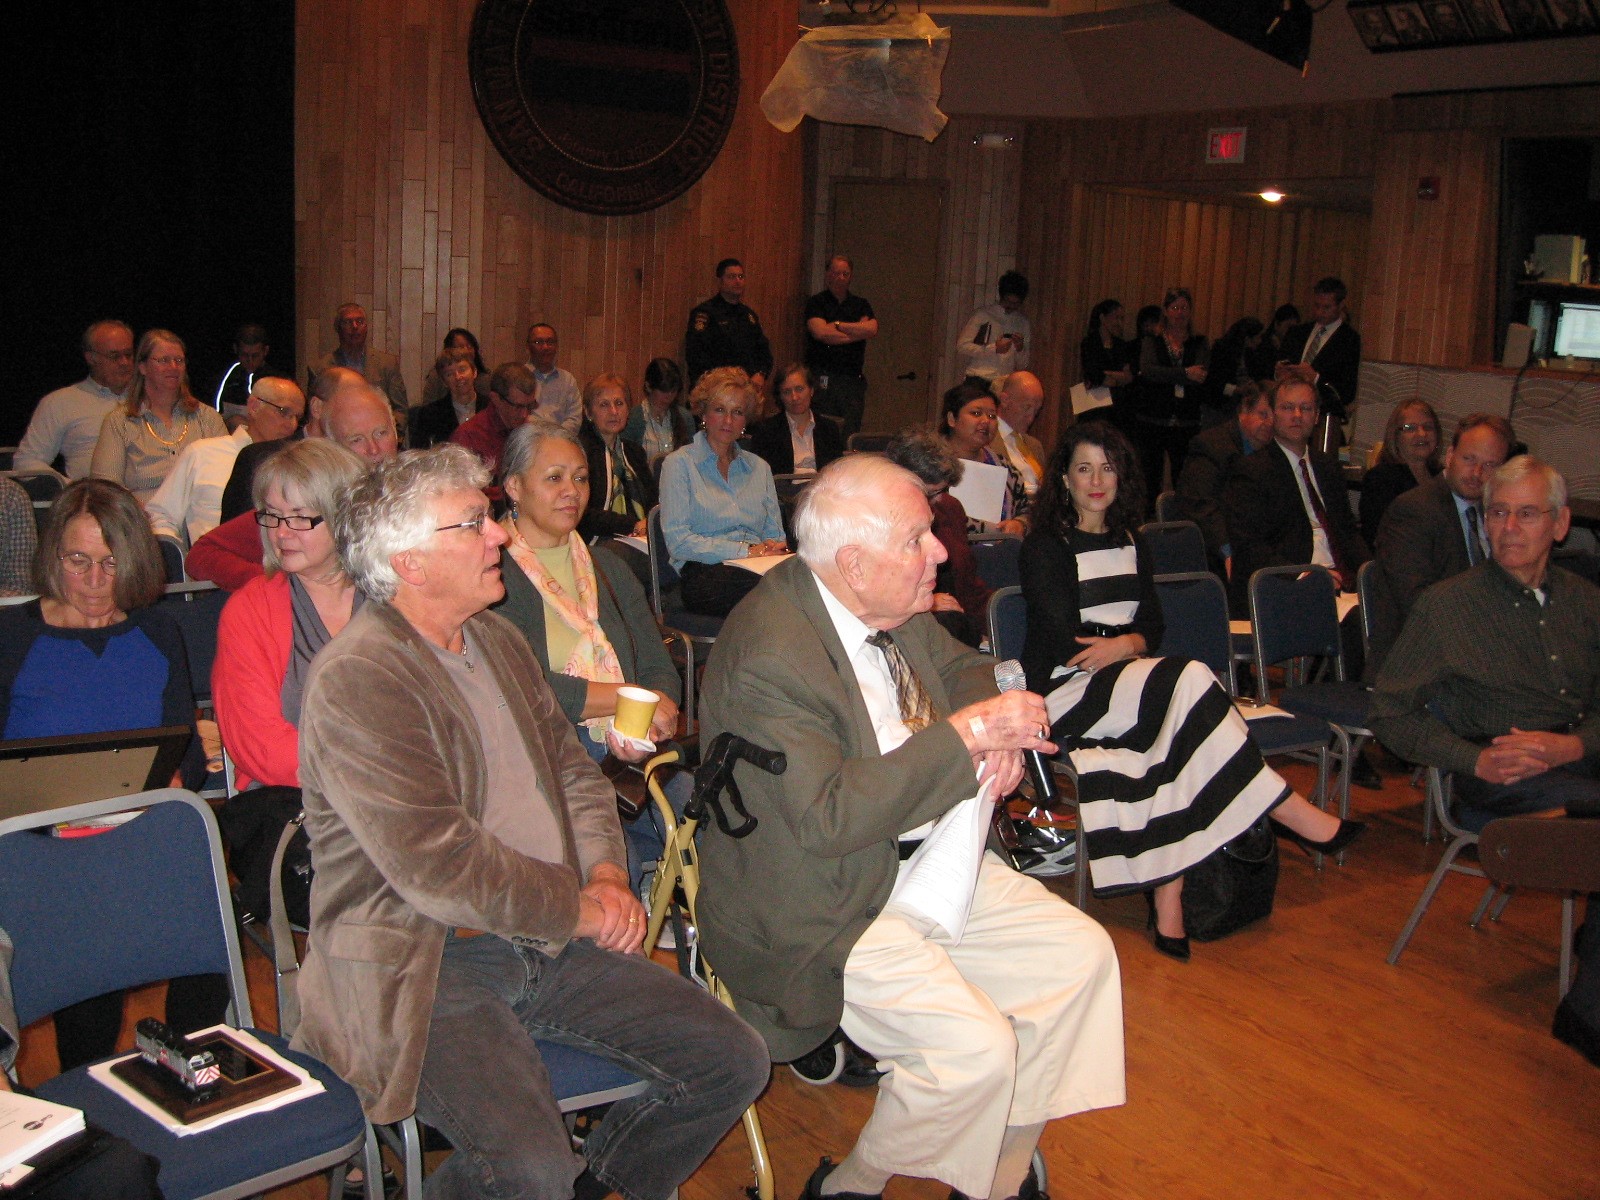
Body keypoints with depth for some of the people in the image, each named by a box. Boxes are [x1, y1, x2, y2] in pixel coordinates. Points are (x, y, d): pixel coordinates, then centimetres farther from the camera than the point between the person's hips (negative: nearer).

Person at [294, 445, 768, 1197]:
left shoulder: (499, 641, 13)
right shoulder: (355, 681, -16)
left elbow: (573, 771, 18)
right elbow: (436, 862, -22)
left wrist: (606, 875, -1)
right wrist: (577, 908, -12)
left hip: (550, 941, 8)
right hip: (425, 962, -8)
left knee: (732, 1062, 0)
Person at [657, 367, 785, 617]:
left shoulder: (759, 467, 24)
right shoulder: (679, 463, 8)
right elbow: (677, 541, -4)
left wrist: (771, 550, -6)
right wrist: (747, 550, -10)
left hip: (758, 569, 5)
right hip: (703, 574, -5)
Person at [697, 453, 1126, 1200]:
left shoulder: (892, 604, -1)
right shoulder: (767, 658, -26)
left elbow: (961, 667, 18)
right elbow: (828, 818, -31)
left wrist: (996, 731, -6)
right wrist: (967, 733, -28)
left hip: (926, 857, 9)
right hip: (825, 908, -9)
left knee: (1082, 956, 3)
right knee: (975, 1047, -21)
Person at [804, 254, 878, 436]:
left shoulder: (861, 304, 16)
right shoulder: (816, 303, 6)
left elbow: (872, 330, -2)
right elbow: (820, 332, -11)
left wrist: (837, 325, -4)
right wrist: (857, 331, -2)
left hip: (853, 379, 3)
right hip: (822, 378, -3)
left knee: (850, 433, 0)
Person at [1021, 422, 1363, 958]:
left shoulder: (1131, 545, 19)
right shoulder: (1044, 547, 0)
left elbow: (1153, 626, 11)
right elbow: (1065, 643, -8)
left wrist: (1125, 645, -11)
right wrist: (1126, 646, -9)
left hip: (1124, 682, 6)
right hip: (1063, 693, -6)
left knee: (1177, 744, -28)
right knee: (1190, 679, -29)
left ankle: (1168, 906, -26)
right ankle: (1296, 815, -25)